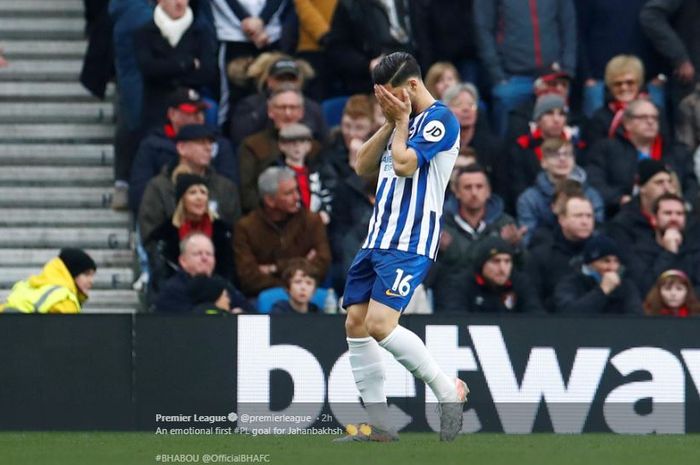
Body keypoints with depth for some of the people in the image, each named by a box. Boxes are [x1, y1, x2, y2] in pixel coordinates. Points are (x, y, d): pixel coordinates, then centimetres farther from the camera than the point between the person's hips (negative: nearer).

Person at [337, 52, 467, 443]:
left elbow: (404, 164, -19)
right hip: (378, 240, 10)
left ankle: (448, 390, -5)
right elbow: (363, 167, 17)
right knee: (356, 323, 3)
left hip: (410, 243, -10)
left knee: (380, 324, -21)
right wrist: (390, 122, 6)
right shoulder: (404, 121, 19)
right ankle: (380, 427, 6)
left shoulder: (439, 119, -9)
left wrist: (401, 121, -4)